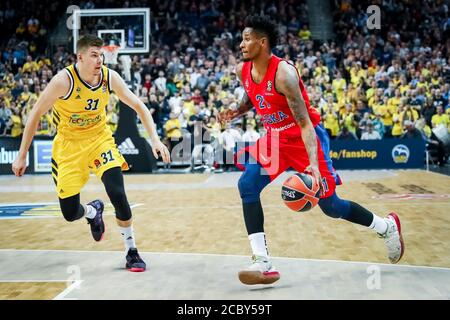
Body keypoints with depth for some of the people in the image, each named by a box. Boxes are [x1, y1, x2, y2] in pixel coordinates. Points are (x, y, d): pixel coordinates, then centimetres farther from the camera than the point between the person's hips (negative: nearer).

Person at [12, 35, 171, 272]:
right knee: (70, 213, -1)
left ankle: (131, 252, -2)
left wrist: (154, 140, -14)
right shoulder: (64, 80, -23)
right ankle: (93, 211, 37)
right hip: (69, 144, -1)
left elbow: (139, 106, -2)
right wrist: (22, 156, -11)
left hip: (99, 139, 2)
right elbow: (35, 115, -13)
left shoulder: (109, 77, -13)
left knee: (118, 194, -19)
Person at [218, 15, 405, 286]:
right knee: (248, 185, -14)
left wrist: (313, 164, -40)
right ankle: (263, 263, -13)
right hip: (276, 138, 7)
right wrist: (236, 112, -1)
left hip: (306, 137, -7)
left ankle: (388, 226, 27)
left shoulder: (283, 73, -27)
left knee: (330, 205, 0)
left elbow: (305, 123, -29)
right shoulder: (242, 71, -5)